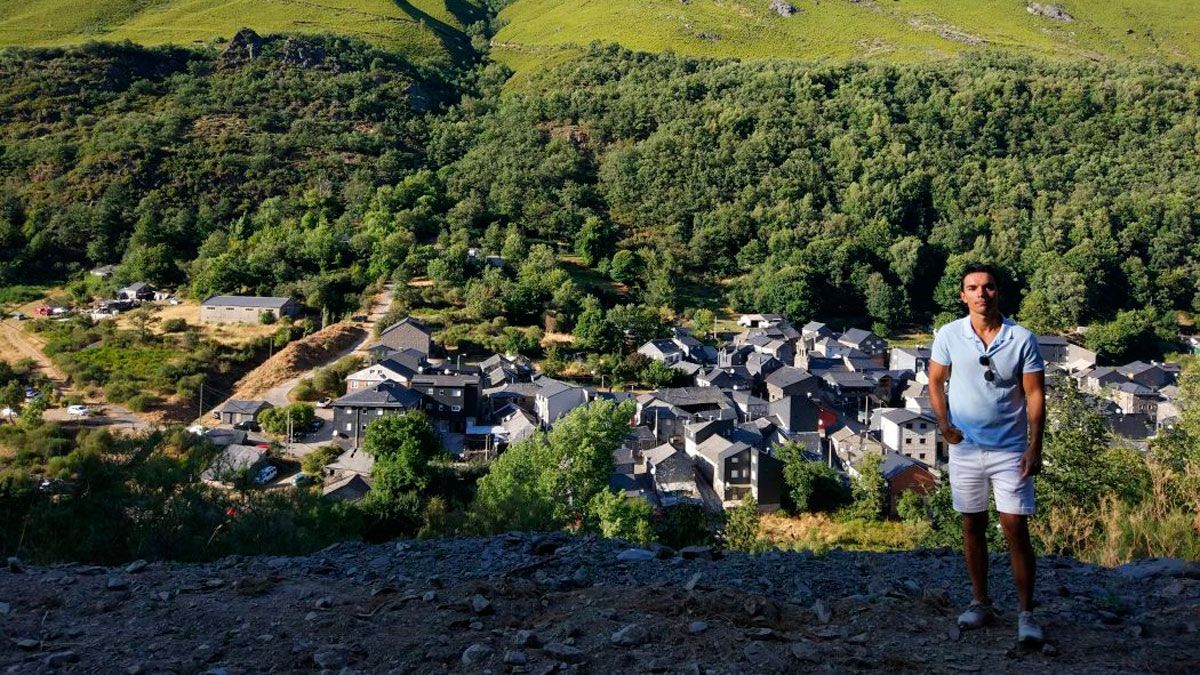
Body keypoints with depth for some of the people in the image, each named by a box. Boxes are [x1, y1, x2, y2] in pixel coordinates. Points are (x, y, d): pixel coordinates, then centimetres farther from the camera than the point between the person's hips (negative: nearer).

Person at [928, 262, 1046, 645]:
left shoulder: (1022, 339, -7)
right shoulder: (949, 336, -4)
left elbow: (1035, 396, -4)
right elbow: (935, 382, 8)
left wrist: (1034, 448, -10)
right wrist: (944, 425, -6)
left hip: (1010, 451, -2)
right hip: (965, 449, 2)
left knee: (1016, 531, -4)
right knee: (972, 528, 11)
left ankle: (1026, 614, 6)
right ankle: (981, 603, 25)